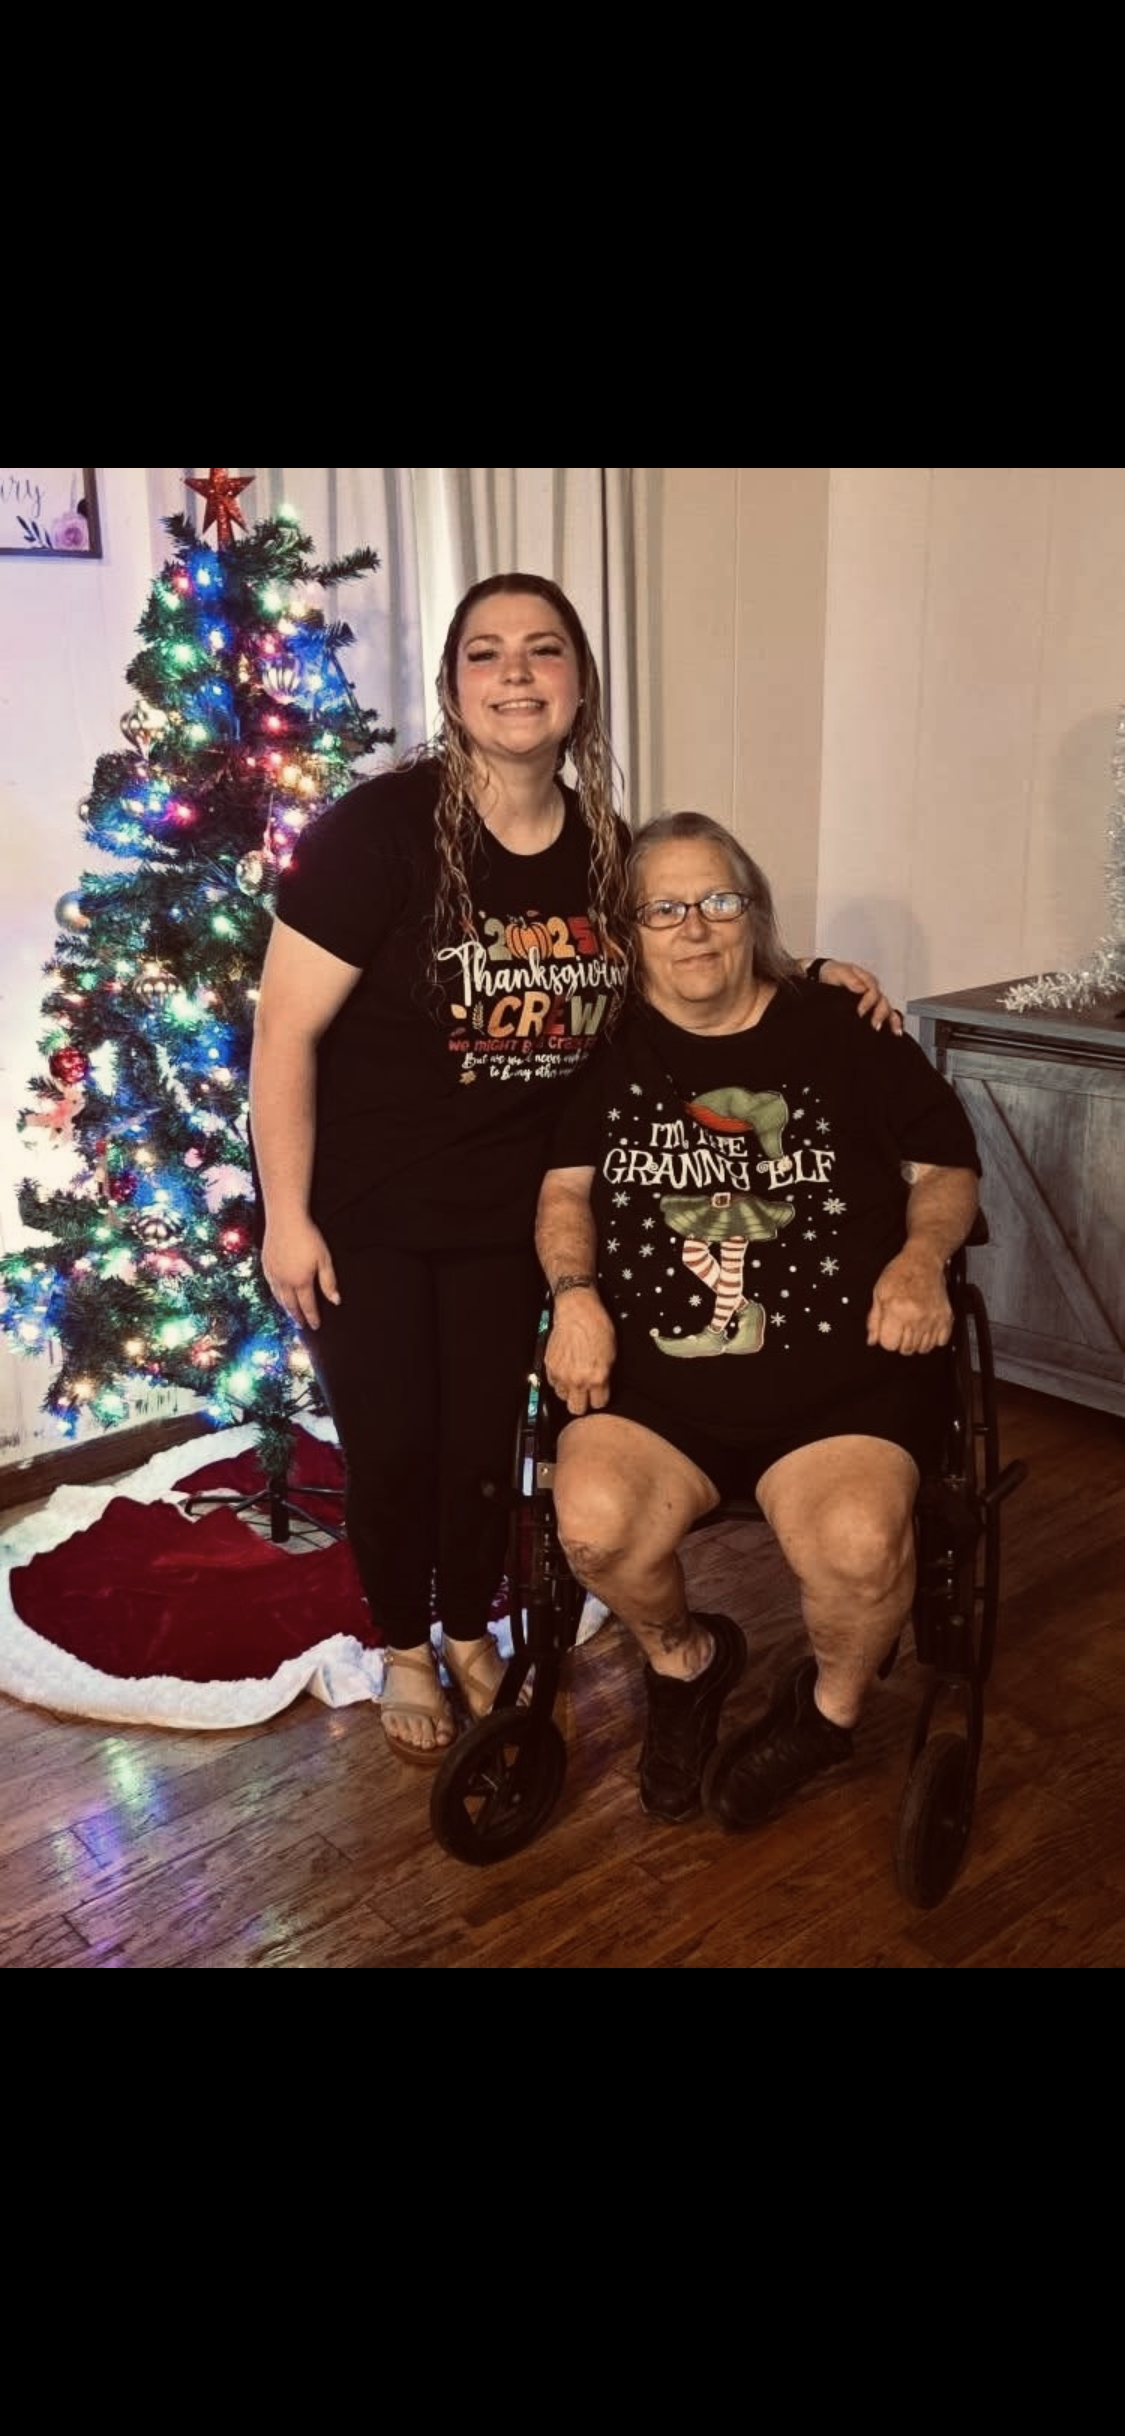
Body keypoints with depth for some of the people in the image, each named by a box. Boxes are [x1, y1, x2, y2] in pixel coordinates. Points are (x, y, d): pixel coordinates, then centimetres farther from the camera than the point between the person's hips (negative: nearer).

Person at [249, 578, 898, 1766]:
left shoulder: (605, 851, -3)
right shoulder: (381, 825, -19)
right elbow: (286, 1027, -17)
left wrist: (805, 983, 0)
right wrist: (286, 1217, -16)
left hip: (506, 1210, 4)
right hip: (363, 1210, -4)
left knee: (485, 1434, 15)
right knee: (390, 1440, 8)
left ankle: (470, 1634, 40)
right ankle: (402, 1649, 35)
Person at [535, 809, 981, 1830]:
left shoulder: (844, 1035, 11)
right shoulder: (609, 1050, 13)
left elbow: (947, 1166, 14)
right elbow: (565, 1188, 13)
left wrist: (922, 1255, -6)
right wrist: (574, 1294, -5)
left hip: (839, 1368, -1)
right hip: (651, 1367, 2)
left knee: (859, 1542, -29)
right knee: (596, 1524, -27)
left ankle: (831, 1704, 10)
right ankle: (685, 1660, 11)